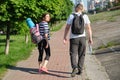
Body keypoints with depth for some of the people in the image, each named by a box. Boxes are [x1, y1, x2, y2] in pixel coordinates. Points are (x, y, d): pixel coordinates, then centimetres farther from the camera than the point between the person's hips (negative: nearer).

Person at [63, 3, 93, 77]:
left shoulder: (71, 16, 0)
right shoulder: (85, 16, 3)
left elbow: (67, 28, -1)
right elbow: (89, 28, 1)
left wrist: (65, 37, 7)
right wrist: (90, 38, 6)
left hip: (73, 38, -1)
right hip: (82, 37, 1)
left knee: (73, 54, 1)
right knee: (81, 55, 13)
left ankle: (74, 67, -22)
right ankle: (80, 70, 13)